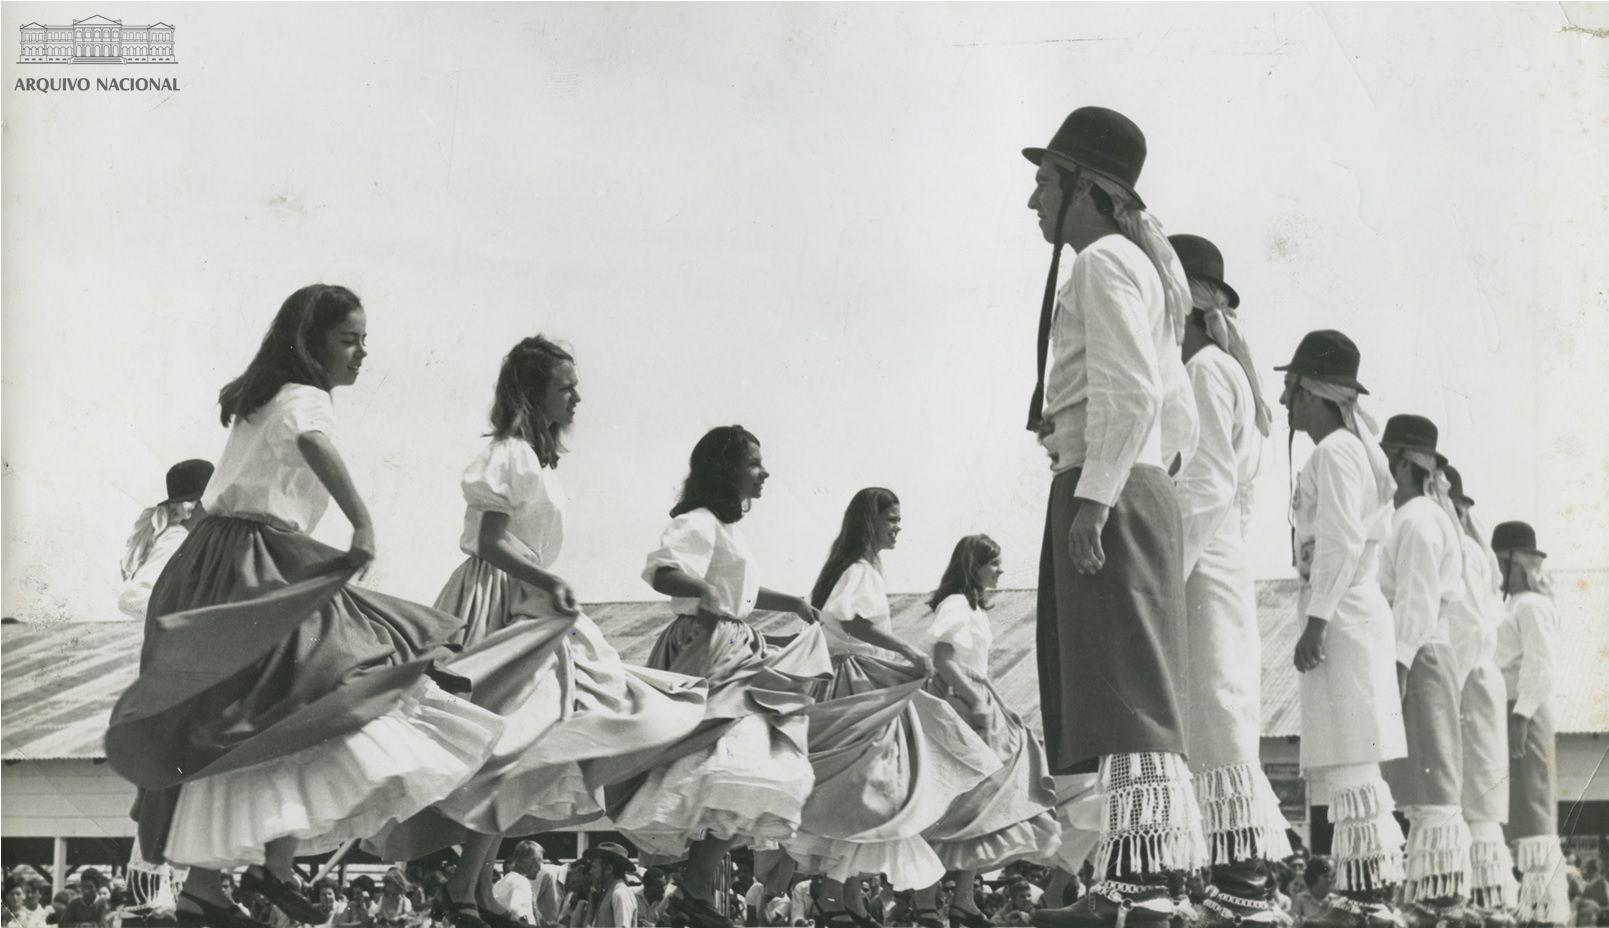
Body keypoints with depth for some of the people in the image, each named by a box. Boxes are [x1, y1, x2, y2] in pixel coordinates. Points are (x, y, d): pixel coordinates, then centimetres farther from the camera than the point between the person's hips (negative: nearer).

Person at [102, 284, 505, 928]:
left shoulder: (257, 399, 20)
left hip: (213, 566, 10)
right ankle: (275, 864, -16)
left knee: (219, 736, 9)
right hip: (256, 571, -10)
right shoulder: (306, 399, -9)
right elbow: (314, 445, -33)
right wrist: (364, 525, -41)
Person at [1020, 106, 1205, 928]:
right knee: (1114, 695, 8)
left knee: (1123, 687, -14)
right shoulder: (1143, 267, 25)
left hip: (1104, 492, -10)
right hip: (1140, 492, 10)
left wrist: (1095, 495, -21)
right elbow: (1177, 409, 25)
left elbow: (1130, 393, -18)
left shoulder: (1104, 262, -6)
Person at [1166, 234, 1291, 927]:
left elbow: (1207, 489, -15)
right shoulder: (1228, 370, 22)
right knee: (1218, 731, 7)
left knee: (1216, 723, -11)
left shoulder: (1205, 369, -7)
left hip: (1201, 566, -10)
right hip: (1219, 566, 10)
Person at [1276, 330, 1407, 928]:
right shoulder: (1359, 448, 21)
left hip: (1340, 613, -10)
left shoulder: (1334, 451, -9)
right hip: (1357, 613, 10)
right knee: (1341, 766, 10)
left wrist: (1317, 621, -20)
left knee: (1348, 764, -13)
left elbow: (1341, 540, -18)